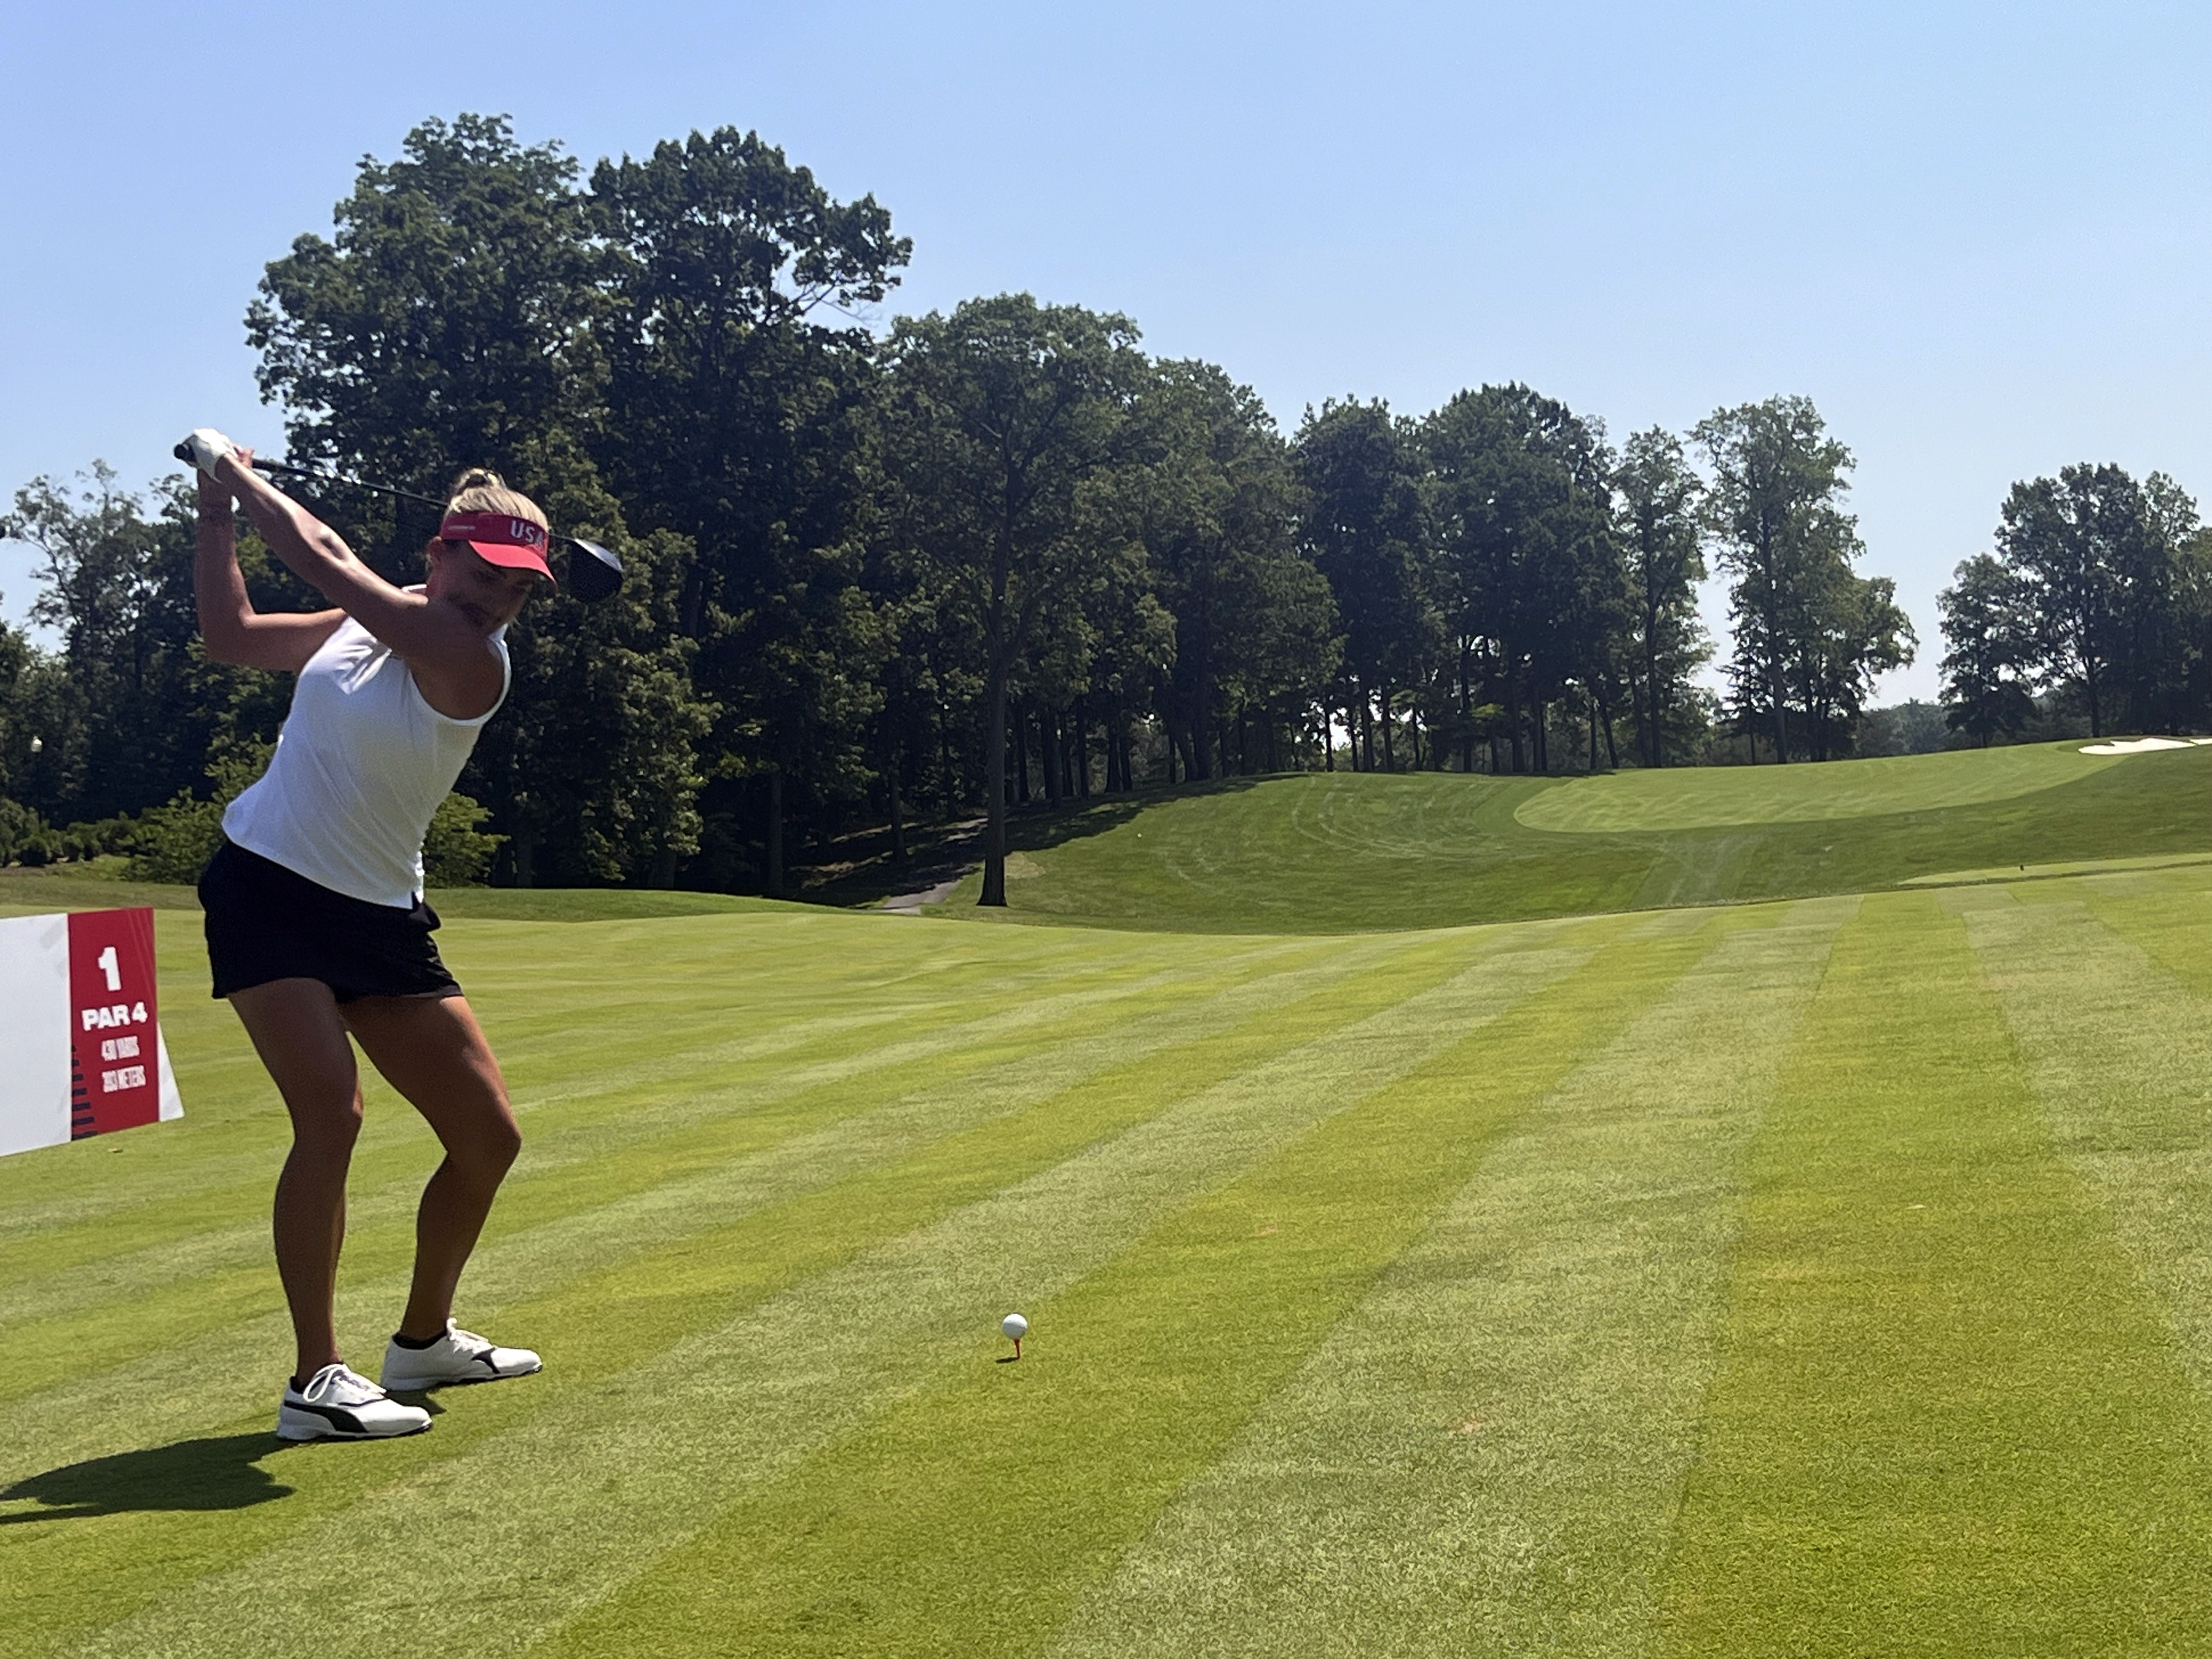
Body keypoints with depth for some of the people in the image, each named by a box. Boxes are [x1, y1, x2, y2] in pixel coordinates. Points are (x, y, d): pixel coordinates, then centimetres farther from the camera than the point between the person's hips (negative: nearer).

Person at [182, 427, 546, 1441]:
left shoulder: (473, 661, -11)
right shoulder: (358, 623, 2)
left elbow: (322, 559, -17)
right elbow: (228, 635, 14)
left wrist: (239, 473, -7)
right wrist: (215, 514, 7)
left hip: (379, 919, 1)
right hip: (264, 889, -1)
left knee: (489, 1139, 1)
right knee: (331, 1111, -22)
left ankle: (423, 1340, 25)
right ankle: (315, 1383, -17)